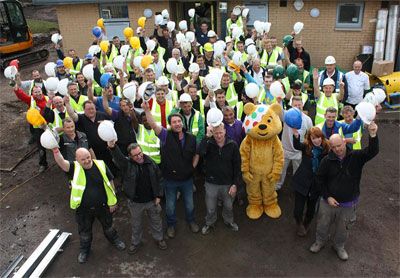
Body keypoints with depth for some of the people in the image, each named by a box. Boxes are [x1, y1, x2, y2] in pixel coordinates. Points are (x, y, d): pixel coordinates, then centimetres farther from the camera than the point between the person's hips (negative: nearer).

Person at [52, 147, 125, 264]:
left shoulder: (101, 165, -13)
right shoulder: (74, 168, -16)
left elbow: (110, 182, -3)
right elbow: (61, 162, -36)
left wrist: (112, 202, -2)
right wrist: (55, 150, -57)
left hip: (103, 206, 1)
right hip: (84, 209, 0)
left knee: (108, 226, 24)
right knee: (84, 231, 20)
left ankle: (114, 240, 54)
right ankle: (84, 250, 48)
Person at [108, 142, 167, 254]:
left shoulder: (151, 163, -10)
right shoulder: (127, 164, -16)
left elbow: (159, 179, -1)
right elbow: (118, 157, -39)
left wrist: (158, 196, -3)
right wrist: (112, 147, -60)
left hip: (152, 200, 1)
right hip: (135, 202, -1)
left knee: (156, 221, 21)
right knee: (136, 224, 19)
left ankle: (159, 238, 46)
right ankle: (135, 242, 45)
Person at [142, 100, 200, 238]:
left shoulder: (191, 138, -4)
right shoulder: (166, 135, -14)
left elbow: (196, 154, 8)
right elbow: (153, 125, -30)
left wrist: (193, 167, -2)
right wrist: (147, 110, -43)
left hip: (187, 179, 2)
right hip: (170, 179, -2)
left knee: (189, 203, 21)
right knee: (170, 206, 17)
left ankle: (191, 220, 50)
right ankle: (171, 225, 42)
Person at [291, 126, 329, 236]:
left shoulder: (327, 149, -8)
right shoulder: (306, 147, -12)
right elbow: (297, 146, -36)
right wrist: (296, 136, -53)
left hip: (316, 186, 1)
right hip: (302, 183, -1)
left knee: (311, 210, 18)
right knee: (298, 211, 2)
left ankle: (306, 225, 50)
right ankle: (300, 224, 36)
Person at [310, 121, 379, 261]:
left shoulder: (356, 157, -13)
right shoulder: (327, 161, -13)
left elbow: (372, 152, -31)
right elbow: (319, 179, -4)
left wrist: (373, 135, -48)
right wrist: (327, 196, -10)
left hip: (348, 204, 0)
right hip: (329, 201, 0)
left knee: (343, 228, 20)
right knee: (323, 224, 20)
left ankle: (339, 246, 47)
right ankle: (319, 242, 47)